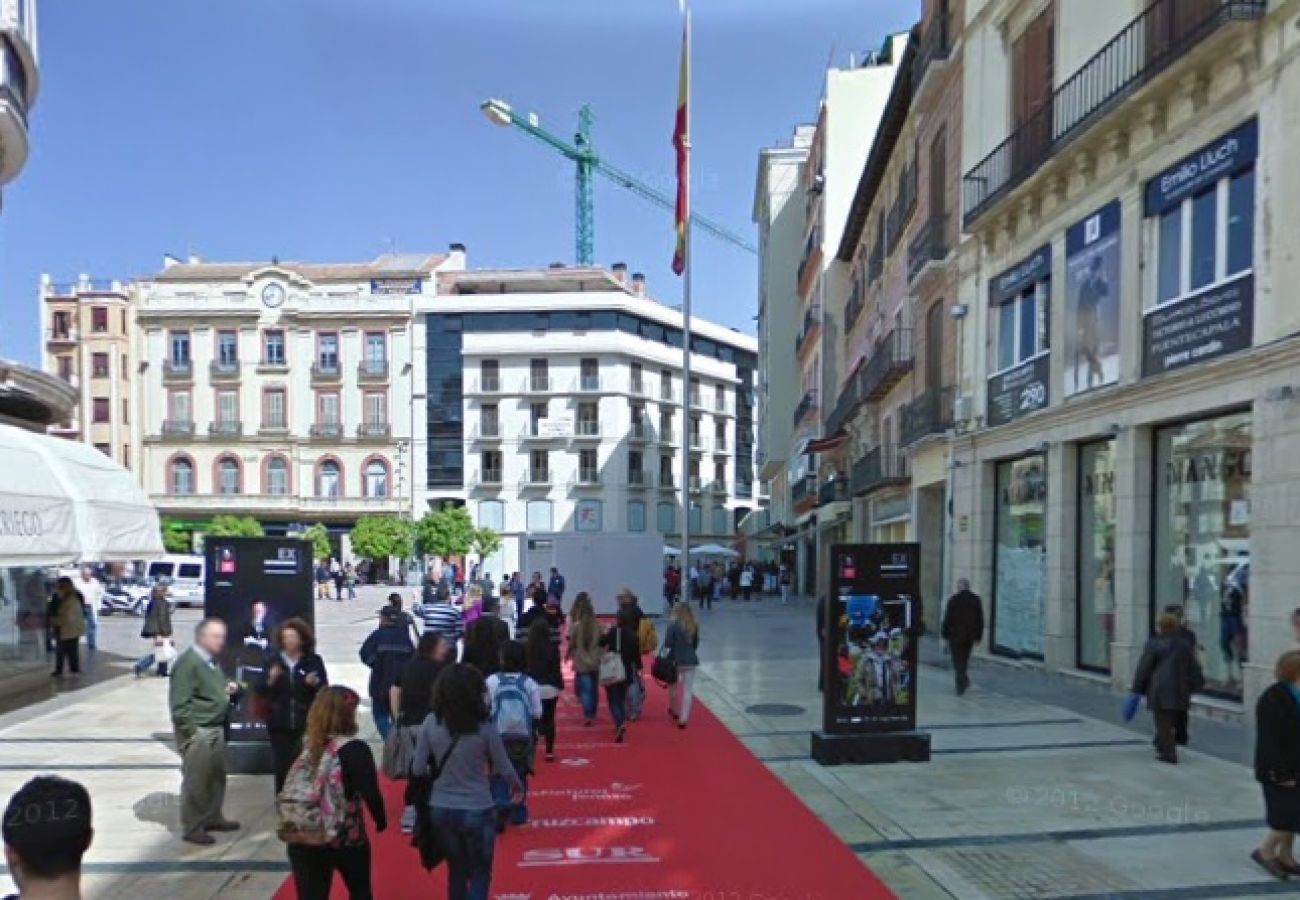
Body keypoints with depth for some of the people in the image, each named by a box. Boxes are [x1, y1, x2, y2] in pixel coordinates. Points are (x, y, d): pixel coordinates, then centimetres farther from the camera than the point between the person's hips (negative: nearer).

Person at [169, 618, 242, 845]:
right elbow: (179, 703, -20)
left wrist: (230, 690, 3)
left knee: (217, 776, 18)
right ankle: (191, 828, 11)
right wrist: (191, 731, -20)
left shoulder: (214, 660, 11)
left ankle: (213, 818, 32)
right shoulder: (188, 662, -17)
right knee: (195, 781, 0)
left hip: (217, 728, 9)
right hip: (198, 732, -9)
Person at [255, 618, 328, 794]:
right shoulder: (272, 661, 4)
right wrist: (270, 680, -16)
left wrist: (315, 683, -20)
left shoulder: (314, 661, 0)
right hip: (279, 725, 2)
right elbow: (259, 692, 2)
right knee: (282, 767, 5)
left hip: (307, 724, -1)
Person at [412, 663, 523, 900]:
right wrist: (517, 786, 15)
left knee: (456, 869, 24)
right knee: (481, 872, 17)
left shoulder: (431, 723, -10)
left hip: (441, 810, 3)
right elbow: (503, 769, -5)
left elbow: (418, 770, -4)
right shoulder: (484, 726, -16)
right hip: (477, 811, -3)